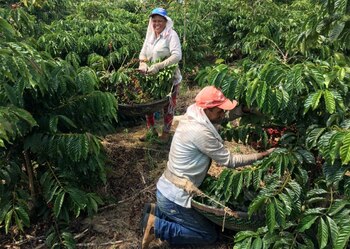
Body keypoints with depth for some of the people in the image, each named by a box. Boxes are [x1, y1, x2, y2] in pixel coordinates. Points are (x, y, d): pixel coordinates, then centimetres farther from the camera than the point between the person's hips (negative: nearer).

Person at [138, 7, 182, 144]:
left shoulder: (171, 34, -15)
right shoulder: (150, 34, 5)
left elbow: (177, 55, -27)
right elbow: (143, 52, 6)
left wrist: (158, 66, -35)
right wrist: (143, 63, -17)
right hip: (151, 77, 6)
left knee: (168, 105, 9)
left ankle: (166, 132, 27)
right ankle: (151, 130, 29)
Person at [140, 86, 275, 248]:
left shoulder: (192, 118, 0)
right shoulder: (200, 131, -27)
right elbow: (229, 161, -18)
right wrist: (263, 155, -9)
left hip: (167, 188, 9)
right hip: (173, 197, -9)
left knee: (207, 216, 27)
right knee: (209, 235, 7)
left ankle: (157, 212, 17)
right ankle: (156, 227, 0)